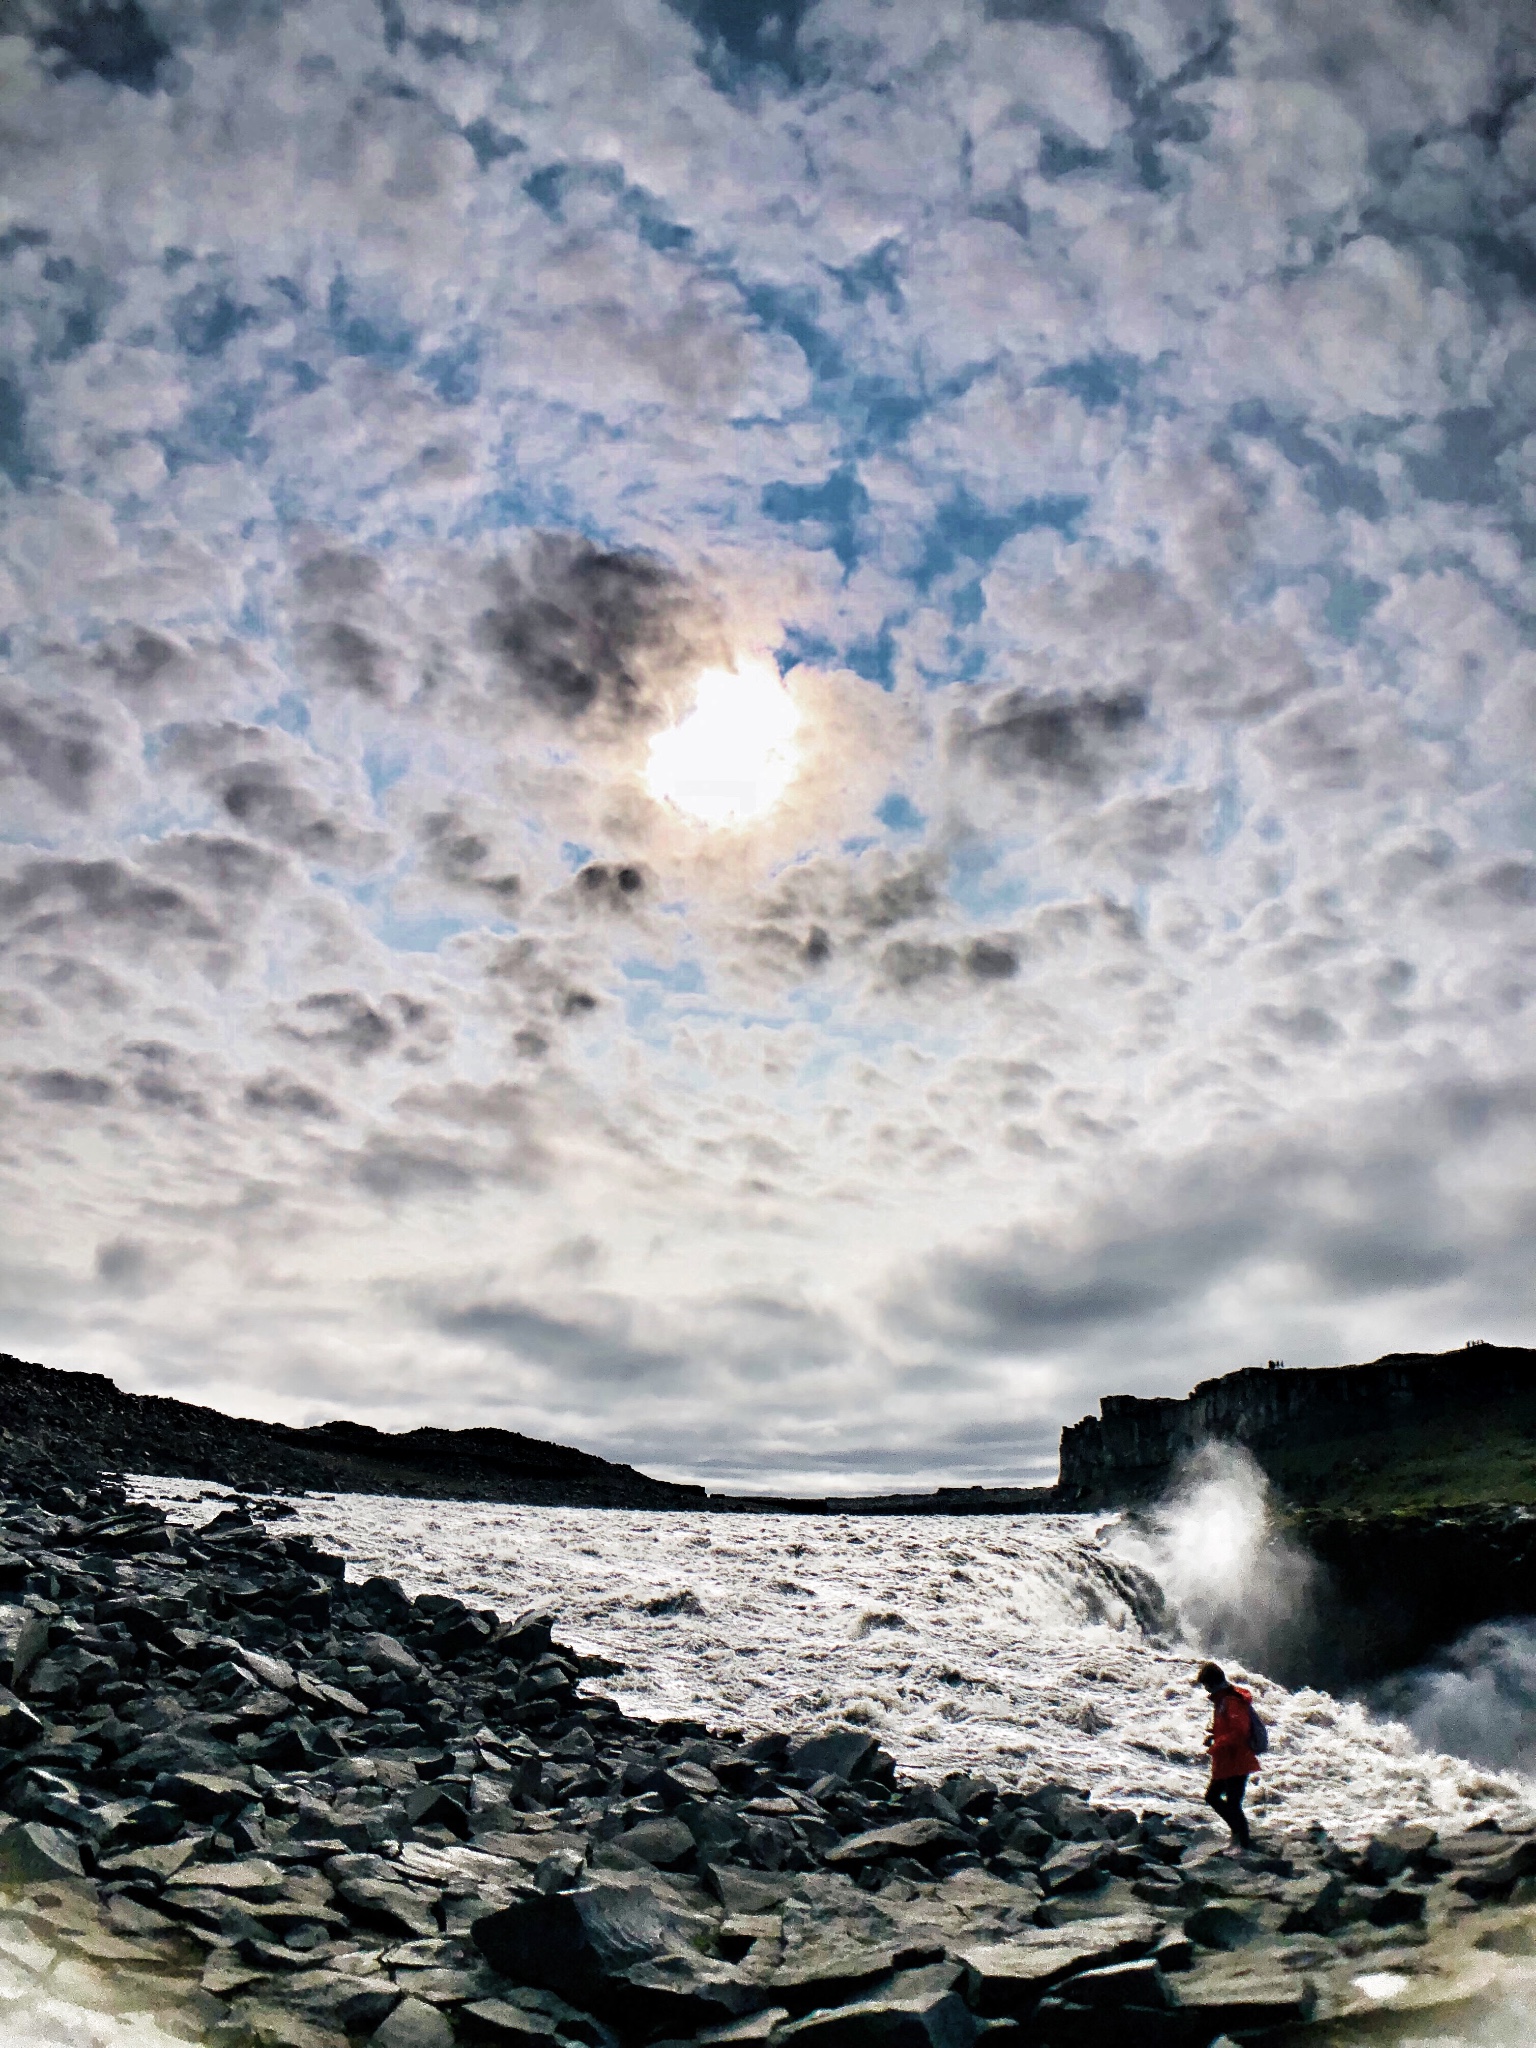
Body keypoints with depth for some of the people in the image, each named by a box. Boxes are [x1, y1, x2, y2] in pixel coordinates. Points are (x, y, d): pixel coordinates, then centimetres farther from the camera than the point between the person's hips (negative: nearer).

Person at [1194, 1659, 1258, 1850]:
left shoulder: (1232, 1702, -20)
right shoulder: (1222, 1700, 12)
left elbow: (1238, 1732, -28)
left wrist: (1215, 1745, -23)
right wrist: (1213, 1735, 6)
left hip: (1236, 1762, -11)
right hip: (1225, 1763, 11)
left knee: (1232, 1804, -6)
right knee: (1212, 1796, 18)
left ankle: (1245, 1842, 4)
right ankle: (1238, 1829, 28)